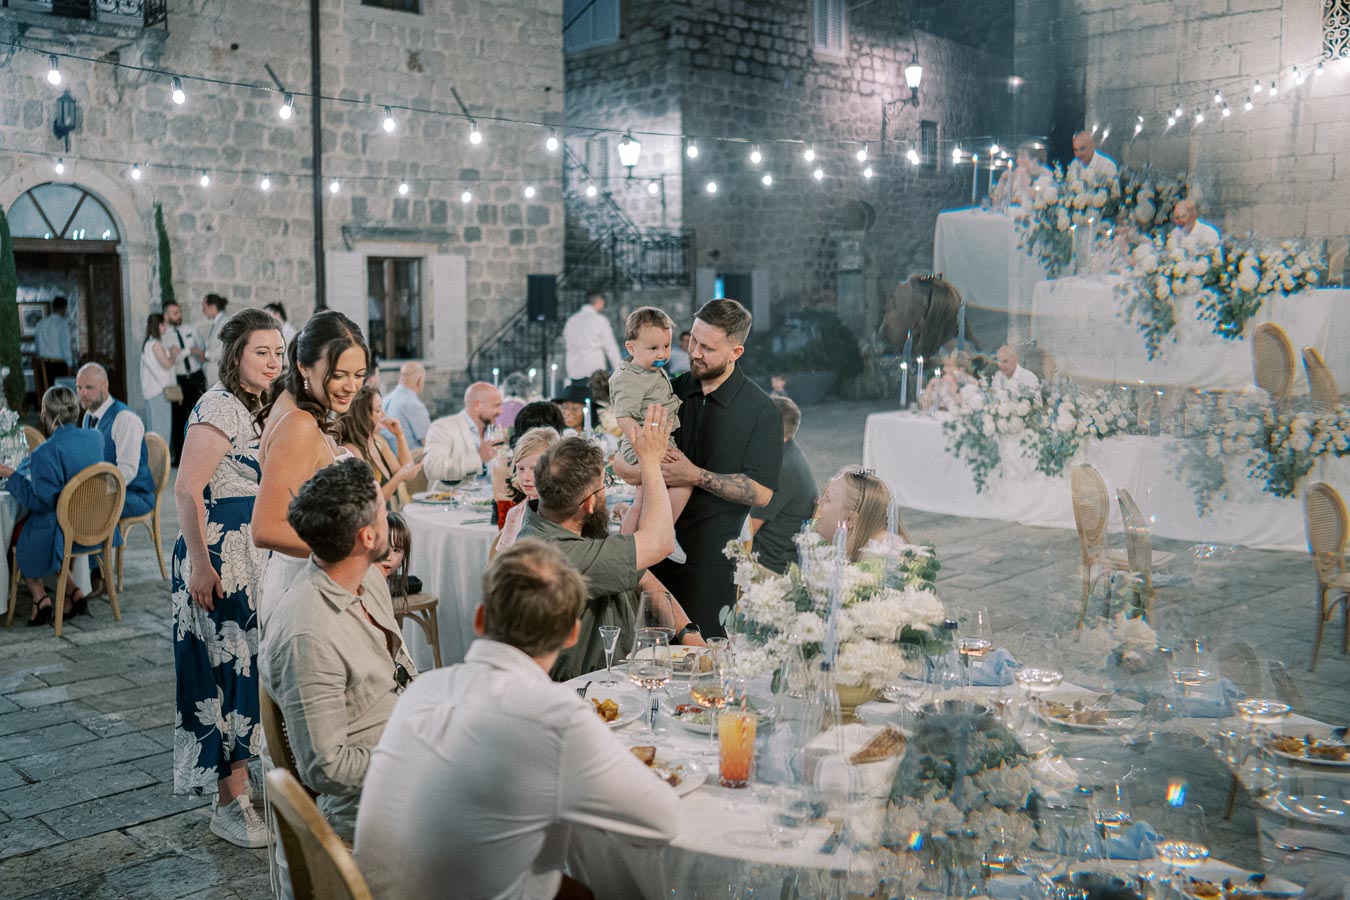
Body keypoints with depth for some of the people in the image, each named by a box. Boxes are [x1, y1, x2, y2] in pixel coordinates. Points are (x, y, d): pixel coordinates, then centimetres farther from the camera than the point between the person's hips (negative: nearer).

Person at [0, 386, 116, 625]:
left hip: (65, 532, -6)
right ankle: (74, 594, 16)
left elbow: (41, 502, -21)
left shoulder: (45, 452, -22)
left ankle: (40, 598, 15)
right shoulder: (99, 438, -2)